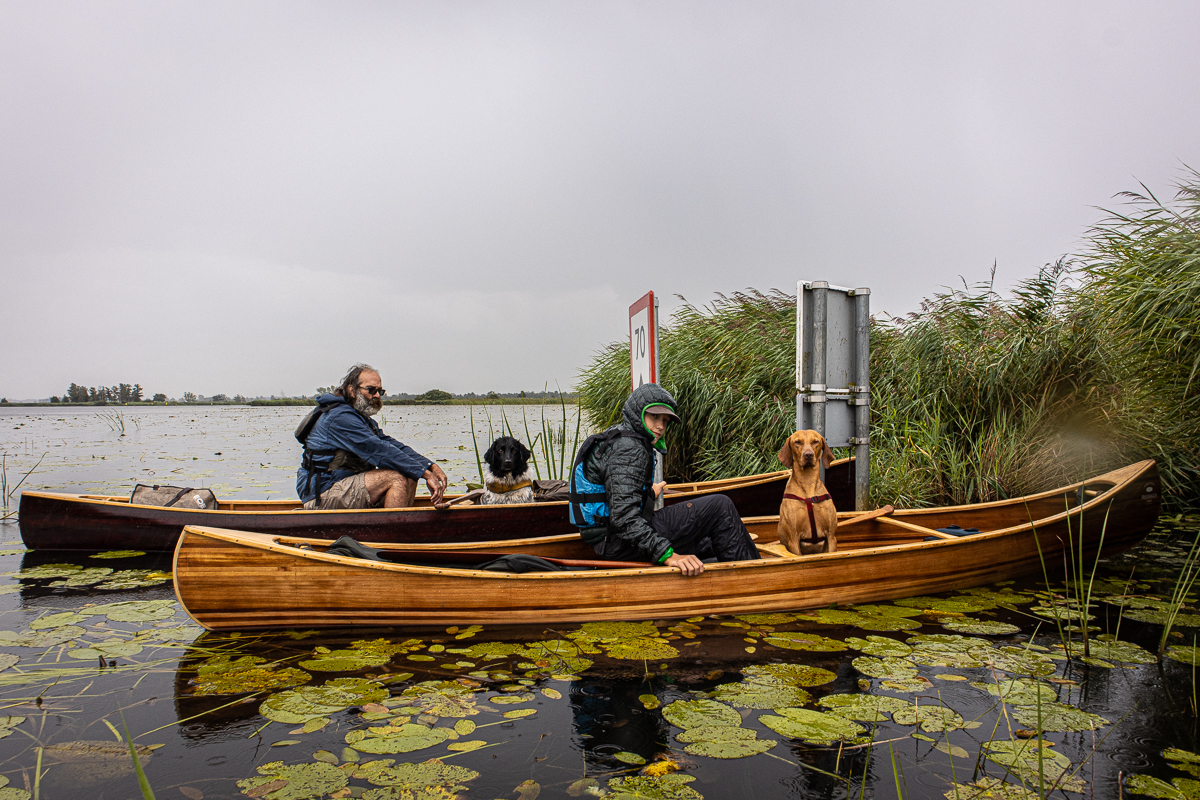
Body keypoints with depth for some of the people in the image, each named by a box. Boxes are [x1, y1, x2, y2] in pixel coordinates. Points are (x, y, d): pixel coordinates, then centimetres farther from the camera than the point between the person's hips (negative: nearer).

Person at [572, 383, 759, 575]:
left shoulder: (616, 437, 14)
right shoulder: (629, 449, -19)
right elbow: (623, 516, -30)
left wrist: (648, 493, 44)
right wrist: (667, 555, -34)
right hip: (620, 544, -11)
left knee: (711, 544, 22)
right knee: (720, 506, -10)